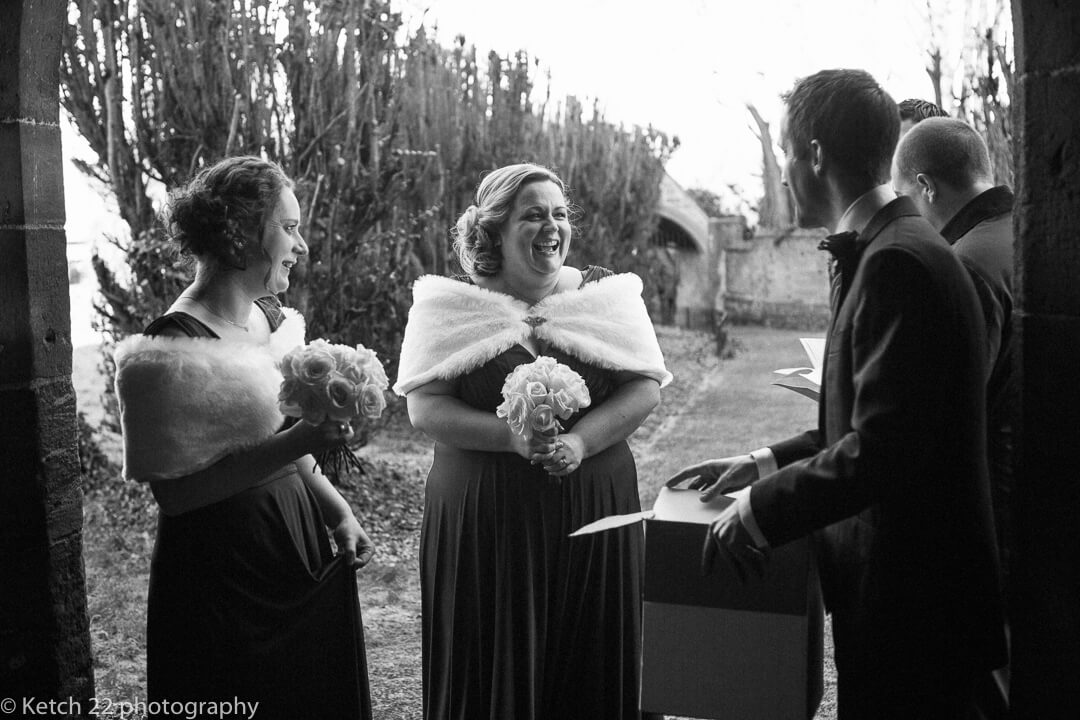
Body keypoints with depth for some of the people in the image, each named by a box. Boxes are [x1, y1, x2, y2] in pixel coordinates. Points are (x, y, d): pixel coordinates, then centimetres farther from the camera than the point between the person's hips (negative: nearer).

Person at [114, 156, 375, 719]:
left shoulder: (269, 317, 6)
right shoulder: (174, 350, -19)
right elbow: (174, 492, -20)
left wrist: (337, 510, 5)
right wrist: (295, 443, -26)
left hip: (299, 552, 8)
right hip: (223, 572, -8)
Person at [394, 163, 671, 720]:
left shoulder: (608, 295, 5)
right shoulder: (449, 306, 0)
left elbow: (645, 386, 0)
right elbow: (424, 407, -7)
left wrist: (580, 440, -16)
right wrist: (513, 437, -20)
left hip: (594, 511, 2)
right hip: (483, 516, -1)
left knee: (590, 661, 9)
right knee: (493, 664, 7)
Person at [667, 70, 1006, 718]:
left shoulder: (899, 262, -21)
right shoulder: (884, 251, 10)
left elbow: (880, 450, -26)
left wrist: (761, 510, -15)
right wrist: (766, 463, 10)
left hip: (910, 599, -9)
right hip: (898, 590, 9)